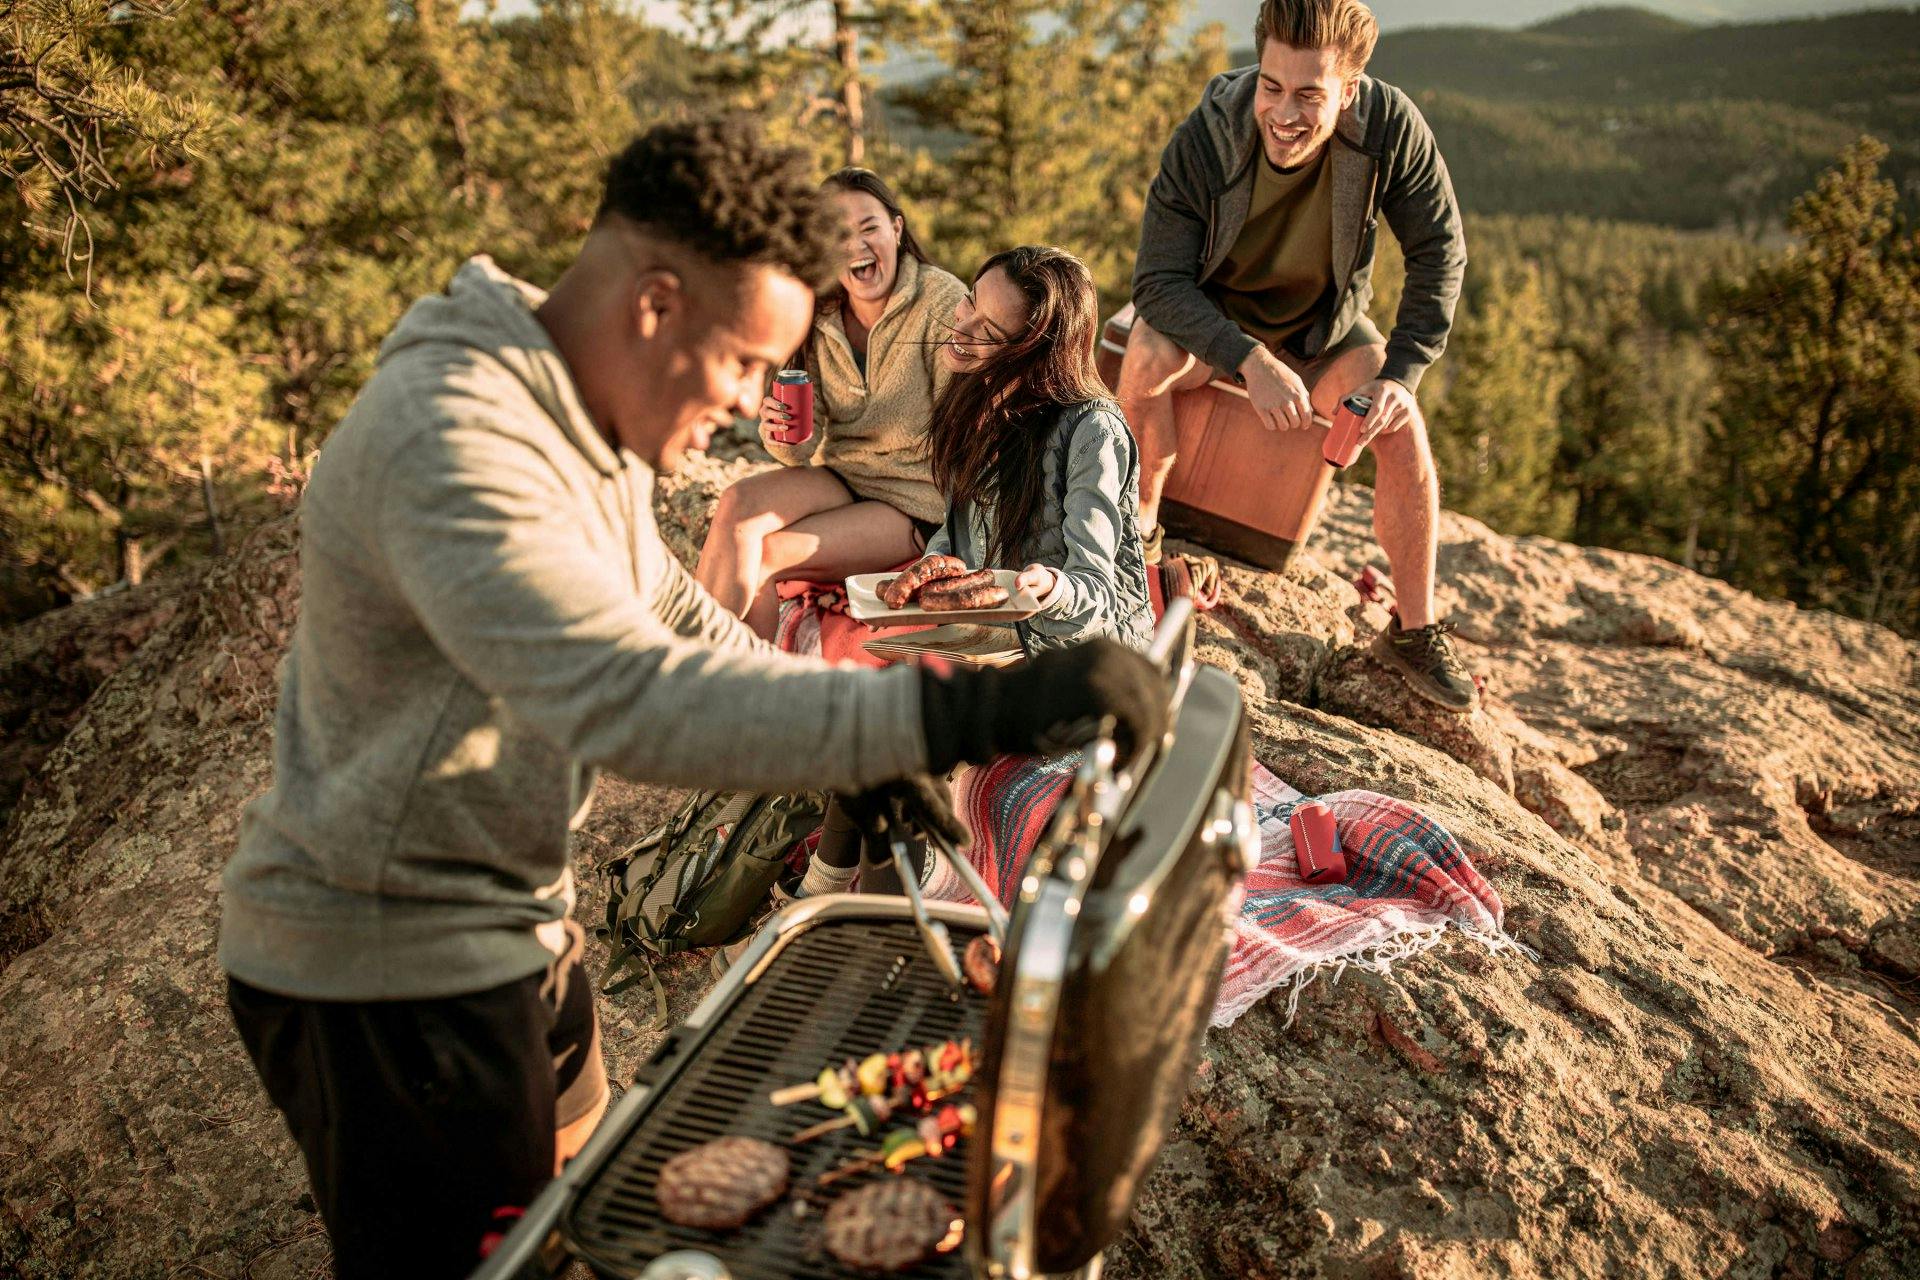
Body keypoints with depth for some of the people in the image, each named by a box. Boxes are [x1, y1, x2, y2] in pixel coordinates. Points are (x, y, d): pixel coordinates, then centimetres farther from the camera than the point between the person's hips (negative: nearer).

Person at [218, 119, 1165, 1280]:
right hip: (391, 973, -9)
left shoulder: (581, 415, 4)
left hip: (510, 926, 9)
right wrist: (950, 717, -47)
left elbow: (671, 616, 14)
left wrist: (858, 749, 2)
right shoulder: (453, 441, -30)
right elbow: (629, 697, -43)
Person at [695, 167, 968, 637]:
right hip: (842, 475, 5)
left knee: (763, 557, -21)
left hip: (918, 499, -5)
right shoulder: (820, 318, 2)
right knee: (738, 504, -24)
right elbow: (811, 445, 3)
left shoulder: (943, 300, -14)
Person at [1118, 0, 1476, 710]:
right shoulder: (1205, 139, -29)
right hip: (1213, 314, -1)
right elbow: (1159, 280, -30)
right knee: (1150, 356, -34)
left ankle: (1415, 631, -7)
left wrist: (1401, 372, -26)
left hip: (1325, 324, 1)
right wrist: (1250, 359, -45)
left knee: (1401, 423, -23)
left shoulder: (1391, 126, -25)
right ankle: (1138, 523, -9)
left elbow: (1439, 252, -14)